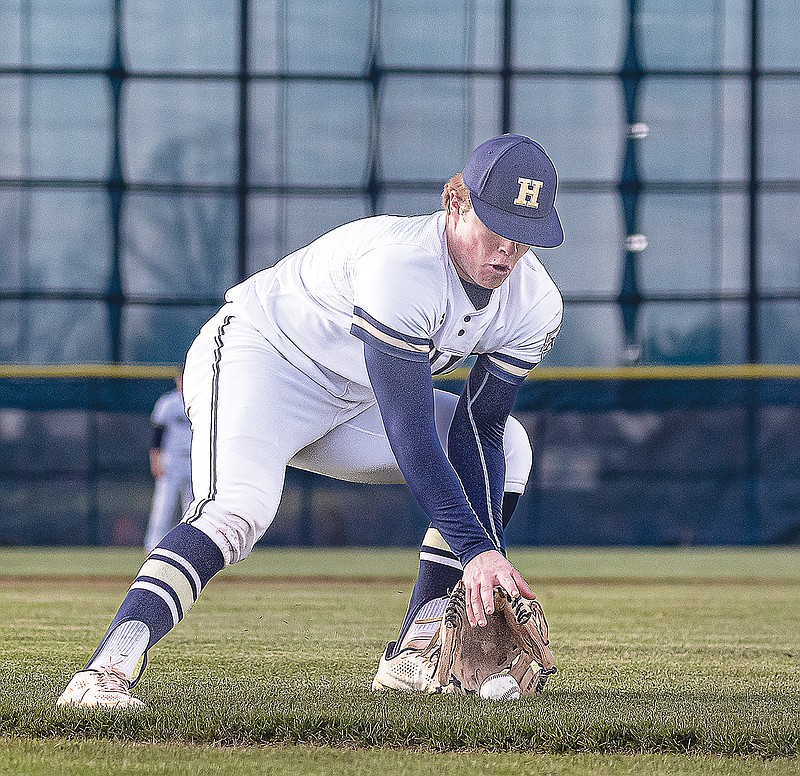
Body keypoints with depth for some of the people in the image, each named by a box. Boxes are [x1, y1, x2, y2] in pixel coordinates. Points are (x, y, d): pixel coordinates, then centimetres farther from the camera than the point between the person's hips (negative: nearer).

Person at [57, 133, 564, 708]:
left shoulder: (534, 304, -10)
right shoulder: (400, 266, -33)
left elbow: (477, 434, -5)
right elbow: (411, 437, -34)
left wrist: (487, 558, -17)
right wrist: (475, 549, -35)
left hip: (348, 406, 9)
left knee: (505, 448, 6)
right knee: (241, 509, -35)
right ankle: (107, 672, -47)